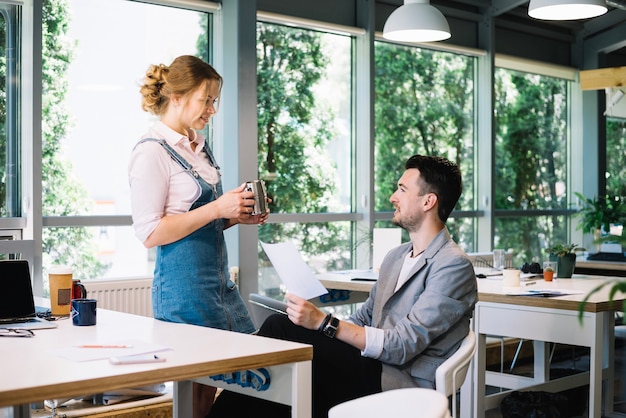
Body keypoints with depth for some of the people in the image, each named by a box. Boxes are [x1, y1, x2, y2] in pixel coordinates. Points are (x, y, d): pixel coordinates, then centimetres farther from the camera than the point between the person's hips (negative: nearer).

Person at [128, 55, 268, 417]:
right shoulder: (152, 152, -11)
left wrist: (238, 216, 5)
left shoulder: (199, 146, 14)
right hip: (184, 286, -9)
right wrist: (217, 209, -18)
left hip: (220, 280, 9)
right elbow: (150, 233, -16)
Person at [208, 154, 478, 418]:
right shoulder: (396, 257, 20)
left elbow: (402, 346, -17)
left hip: (403, 386, -8)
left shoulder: (454, 266, -10)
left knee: (280, 328, -19)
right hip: (374, 368, 8)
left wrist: (324, 323, -22)